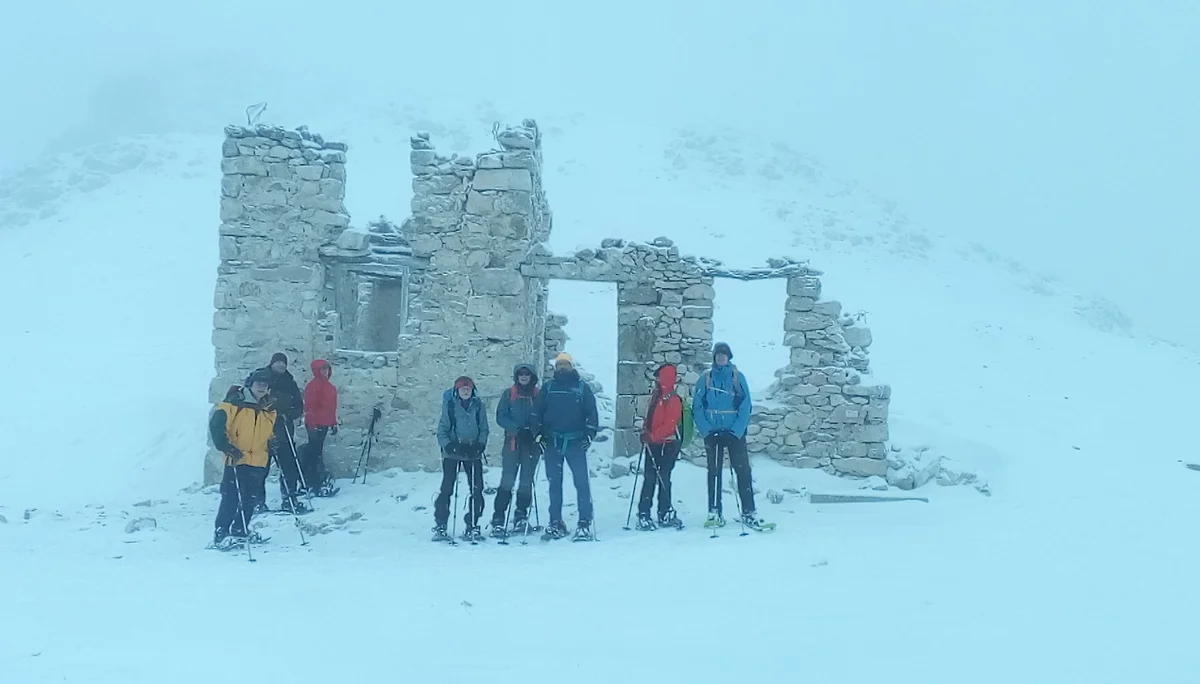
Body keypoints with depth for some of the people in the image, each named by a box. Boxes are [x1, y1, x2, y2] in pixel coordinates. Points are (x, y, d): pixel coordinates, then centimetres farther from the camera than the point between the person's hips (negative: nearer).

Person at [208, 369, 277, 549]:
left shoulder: (269, 411, 14)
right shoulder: (234, 404, -7)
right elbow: (216, 425, -13)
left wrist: (271, 443, 6)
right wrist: (227, 447, -19)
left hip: (259, 463, 6)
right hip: (236, 461, -6)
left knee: (250, 500, 12)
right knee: (231, 499, -10)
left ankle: (240, 531, 25)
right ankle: (221, 534, -5)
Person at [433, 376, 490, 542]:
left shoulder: (478, 405, 4)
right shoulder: (449, 405, -2)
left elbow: (484, 429, 7)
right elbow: (442, 430, -2)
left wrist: (480, 444, -9)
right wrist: (449, 445, -17)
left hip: (473, 453, 2)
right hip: (452, 453, -2)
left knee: (476, 490, 0)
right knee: (447, 489, -6)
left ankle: (472, 526, 10)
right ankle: (440, 527, 1)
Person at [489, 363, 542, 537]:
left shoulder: (539, 395, 8)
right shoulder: (508, 394, 7)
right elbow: (500, 417, 1)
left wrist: (535, 432, -11)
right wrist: (517, 428, -14)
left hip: (532, 443, 1)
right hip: (512, 442, -1)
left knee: (526, 481, 4)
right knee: (507, 481, -8)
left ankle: (521, 518, 13)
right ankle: (498, 520, -7)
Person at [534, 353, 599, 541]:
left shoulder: (582, 387, 5)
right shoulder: (548, 388, 10)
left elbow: (591, 413, 4)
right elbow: (537, 412, 11)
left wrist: (590, 434, -5)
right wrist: (539, 433, 1)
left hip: (575, 442, -2)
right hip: (552, 442, 2)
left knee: (581, 482, -8)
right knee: (554, 483, 7)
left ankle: (585, 522, -6)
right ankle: (556, 523, 13)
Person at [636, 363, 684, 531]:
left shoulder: (673, 400, -13)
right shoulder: (655, 394, 11)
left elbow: (669, 426, -20)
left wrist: (652, 436, -22)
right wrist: (645, 432, 7)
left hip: (667, 444, -7)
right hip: (653, 444, 7)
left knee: (664, 478, -2)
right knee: (649, 478, 4)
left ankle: (665, 513, 8)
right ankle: (643, 514, 4)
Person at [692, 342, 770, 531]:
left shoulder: (738, 377, 1)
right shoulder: (705, 378, 3)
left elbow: (746, 406, -2)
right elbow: (697, 407, 2)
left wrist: (737, 430, -11)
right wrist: (706, 430, -9)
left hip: (735, 432, -1)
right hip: (712, 433, 1)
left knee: (743, 470, -5)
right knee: (714, 471, 4)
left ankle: (748, 512, -3)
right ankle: (714, 512, 9)